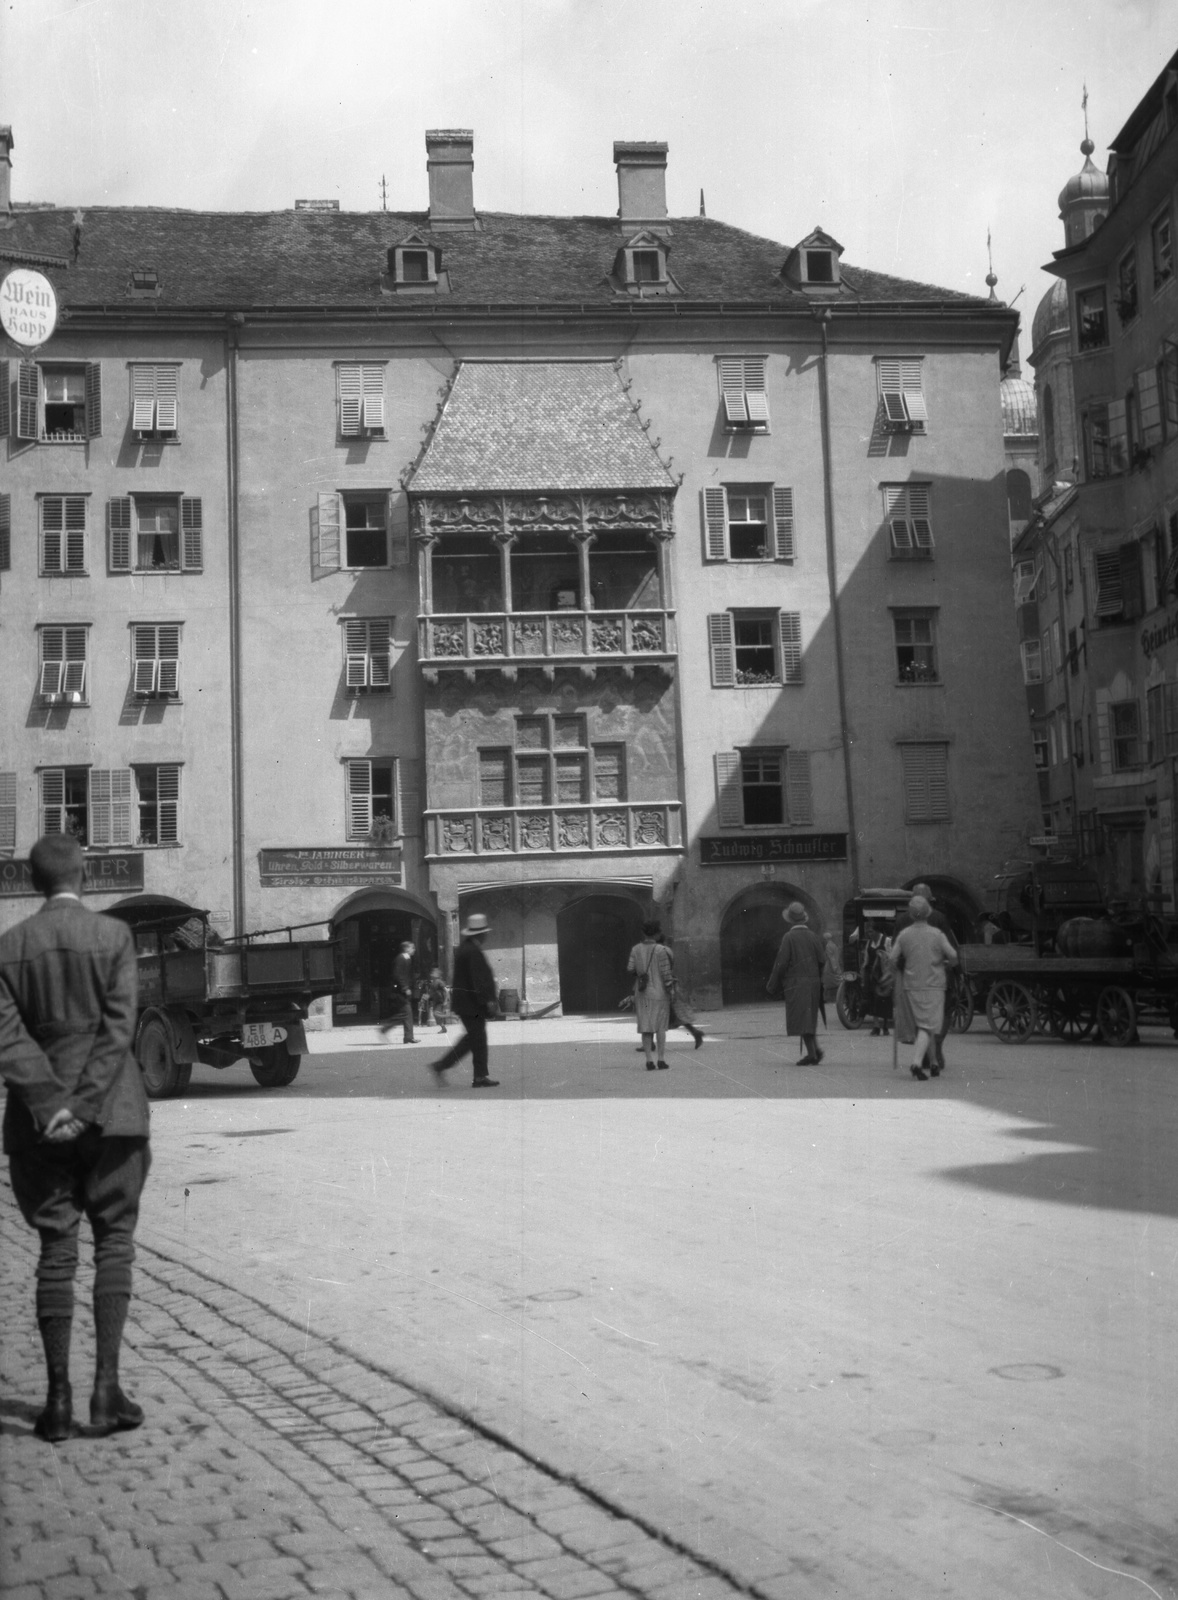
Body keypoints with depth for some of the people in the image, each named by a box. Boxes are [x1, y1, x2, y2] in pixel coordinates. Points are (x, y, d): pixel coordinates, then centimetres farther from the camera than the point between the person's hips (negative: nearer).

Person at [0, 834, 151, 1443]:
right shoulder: (113, 935, -4)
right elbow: (118, 1027, -11)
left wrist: (49, 1105, -8)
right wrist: (84, 1107, -10)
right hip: (110, 1112, -2)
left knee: (55, 1250, 8)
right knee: (114, 1241, 6)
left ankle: (58, 1398, 10)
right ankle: (107, 1385, 0)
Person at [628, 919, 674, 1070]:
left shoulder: (636, 949, 0)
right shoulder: (661, 950, -10)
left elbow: (630, 969, -5)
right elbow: (665, 972, -13)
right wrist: (670, 989, -4)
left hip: (642, 994, 3)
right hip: (659, 993, -3)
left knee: (646, 1027, 5)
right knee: (660, 1027, 5)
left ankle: (649, 1061, -1)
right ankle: (661, 1059, 0)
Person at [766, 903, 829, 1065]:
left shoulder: (789, 937, -10)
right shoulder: (813, 936, 4)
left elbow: (781, 963, -11)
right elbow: (822, 960, 4)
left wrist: (772, 985, -4)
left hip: (796, 983, -6)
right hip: (813, 982, 6)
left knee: (801, 1018, -4)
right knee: (809, 1018, 17)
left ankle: (812, 1054, -8)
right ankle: (815, 1049, 7)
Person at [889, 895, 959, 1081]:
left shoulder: (904, 935, -1)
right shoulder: (936, 934, -7)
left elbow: (894, 960, 1)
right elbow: (953, 957, -7)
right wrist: (946, 963, 15)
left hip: (912, 985, 3)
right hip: (933, 985, -3)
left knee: (922, 1025, 15)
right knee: (927, 1027, -6)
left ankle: (935, 1063, 22)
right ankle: (916, 1062, -23)